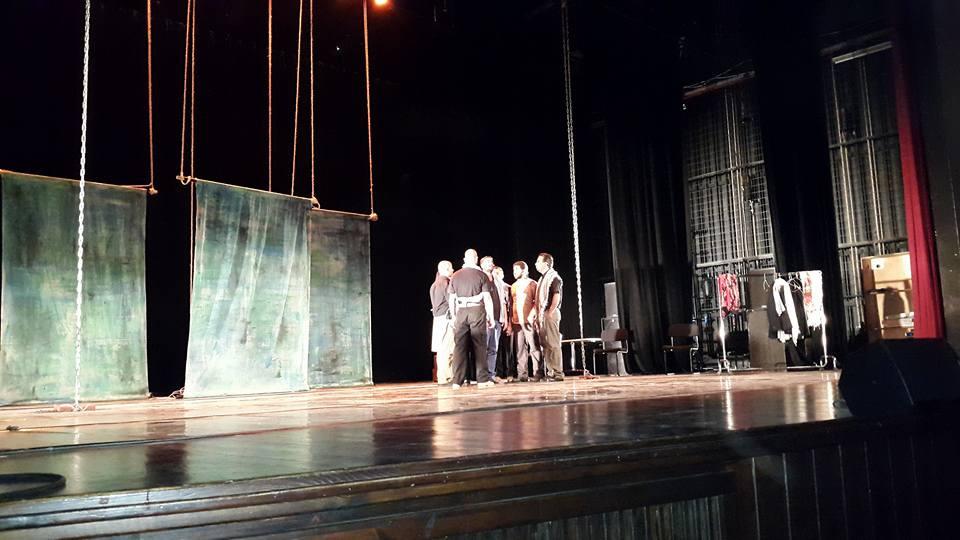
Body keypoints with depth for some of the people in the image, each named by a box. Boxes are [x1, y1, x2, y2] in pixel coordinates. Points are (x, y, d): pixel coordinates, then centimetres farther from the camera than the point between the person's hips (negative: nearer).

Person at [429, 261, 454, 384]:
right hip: (446, 317, -9)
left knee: (439, 349, 10)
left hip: (437, 317, 9)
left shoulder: (435, 284, 18)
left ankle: (438, 376, 13)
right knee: (447, 348, -10)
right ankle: (445, 377, -12)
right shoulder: (446, 282, -10)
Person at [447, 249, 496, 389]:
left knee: (459, 346, 3)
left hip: (461, 312, 2)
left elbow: (451, 299, 10)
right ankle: (482, 379, 4)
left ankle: (457, 381, 0)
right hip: (477, 311, -2)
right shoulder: (481, 275, -1)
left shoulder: (455, 276, 8)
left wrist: (454, 316, 17)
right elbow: (487, 298, -4)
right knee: (479, 345, 3)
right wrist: (491, 317, 2)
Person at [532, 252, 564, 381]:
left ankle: (557, 373, -8)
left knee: (553, 344, -9)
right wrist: (537, 313, 14)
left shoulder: (554, 277, -7)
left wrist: (550, 313, -19)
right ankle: (549, 372, 14)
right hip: (541, 315, 9)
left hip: (550, 314, -9)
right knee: (545, 344, 9)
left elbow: (557, 296, -16)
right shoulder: (542, 278, 21)